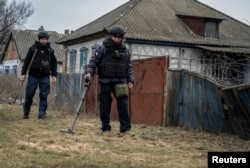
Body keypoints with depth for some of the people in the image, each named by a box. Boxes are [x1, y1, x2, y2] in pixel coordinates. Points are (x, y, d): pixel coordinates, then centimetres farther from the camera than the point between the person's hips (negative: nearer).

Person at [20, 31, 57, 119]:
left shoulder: (50, 50, 6)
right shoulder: (33, 48, 0)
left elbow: (54, 63, 11)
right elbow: (26, 61, 2)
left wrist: (54, 75, 4)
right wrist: (23, 74, -1)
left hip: (45, 76, 1)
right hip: (33, 75, -1)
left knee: (44, 95, -2)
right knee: (29, 94, 2)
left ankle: (42, 113, 3)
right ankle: (26, 112, 18)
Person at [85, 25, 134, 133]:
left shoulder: (125, 51, 9)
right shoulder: (102, 49, -1)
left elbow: (129, 67, 14)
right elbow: (93, 61, -1)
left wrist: (130, 80, 7)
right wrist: (89, 72, -17)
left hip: (120, 81, 2)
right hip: (105, 82, -2)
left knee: (123, 103, -6)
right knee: (104, 105, 3)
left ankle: (125, 127, -1)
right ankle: (105, 127, 14)